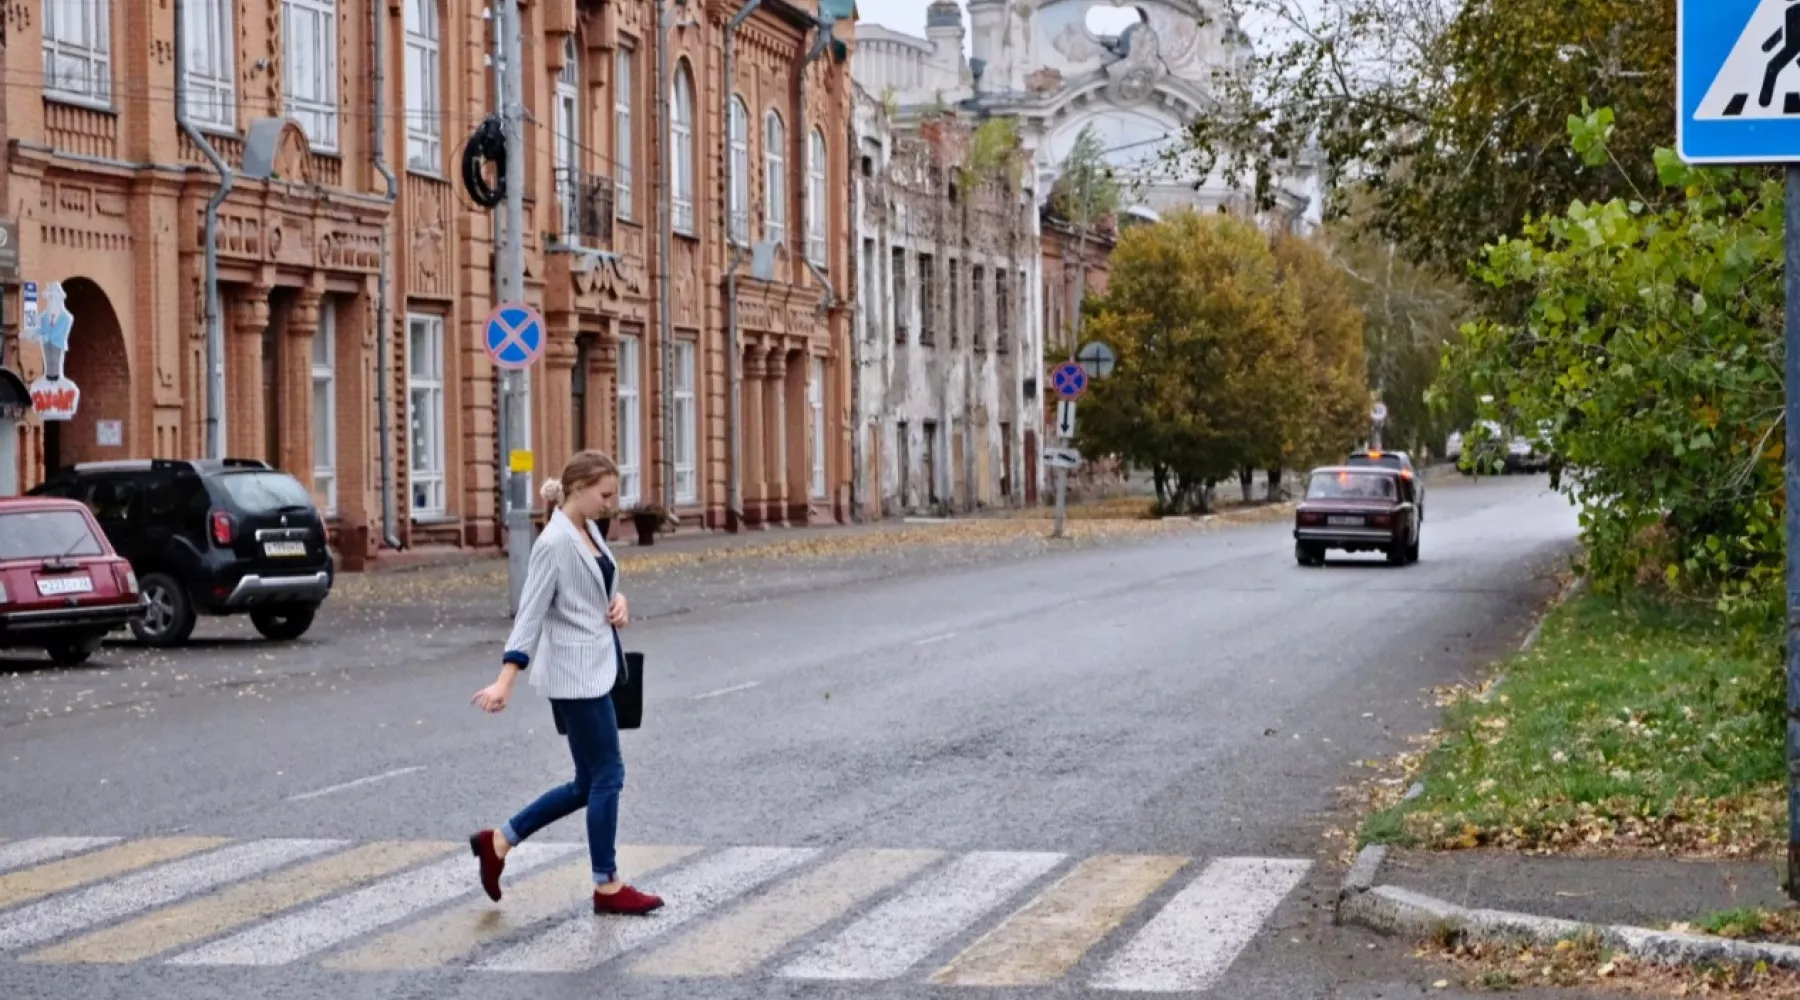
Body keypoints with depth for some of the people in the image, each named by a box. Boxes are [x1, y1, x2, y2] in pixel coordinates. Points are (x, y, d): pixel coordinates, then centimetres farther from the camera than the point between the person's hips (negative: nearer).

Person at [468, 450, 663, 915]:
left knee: (588, 782, 12)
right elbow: (531, 613, -20)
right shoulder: (555, 543, -17)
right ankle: (607, 886, 8)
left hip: (595, 670, 9)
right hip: (574, 674, -9)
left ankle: (499, 841, 20)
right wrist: (505, 680, -24)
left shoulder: (590, 532, 9)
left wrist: (618, 601, 0)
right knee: (607, 775, -2)